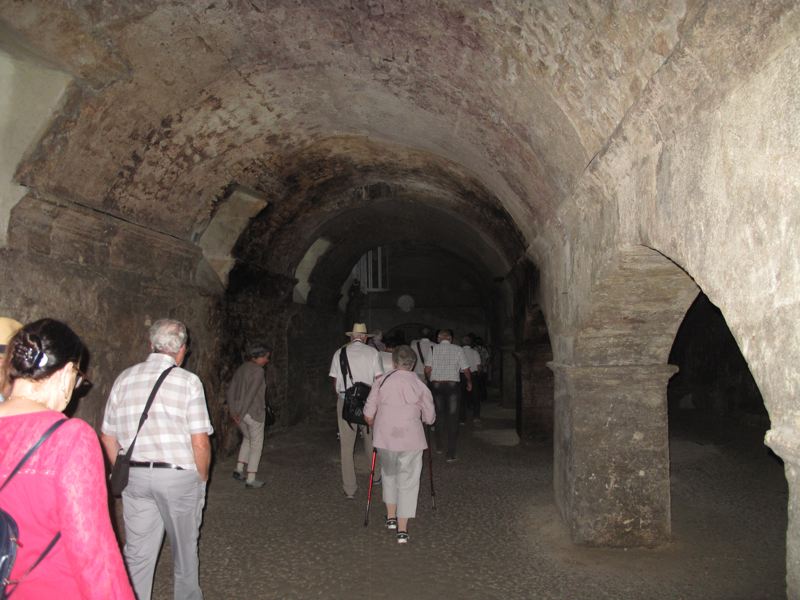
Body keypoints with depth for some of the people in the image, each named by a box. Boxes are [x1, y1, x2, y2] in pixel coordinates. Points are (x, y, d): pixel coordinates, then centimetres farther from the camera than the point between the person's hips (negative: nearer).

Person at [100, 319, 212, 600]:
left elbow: (108, 435, 9)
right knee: (185, 547, 17)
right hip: (179, 474, -3)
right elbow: (200, 442, -13)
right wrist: (202, 479, 2)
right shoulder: (188, 381, -10)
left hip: (135, 476, 3)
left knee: (137, 552, 12)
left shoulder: (125, 378, 3)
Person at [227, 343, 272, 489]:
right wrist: (241, 414, -18)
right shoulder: (258, 370, -16)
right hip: (254, 412, -7)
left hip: (239, 412, 7)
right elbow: (251, 393, -22)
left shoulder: (241, 368, 9)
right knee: (256, 444, 6)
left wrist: (233, 411, 6)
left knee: (247, 439, 27)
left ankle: (239, 470, 23)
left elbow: (231, 390, 8)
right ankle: (251, 479, 8)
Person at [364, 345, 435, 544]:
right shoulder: (420, 386, -4)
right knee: (408, 482, 7)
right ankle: (402, 529, 8)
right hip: (411, 440, -1)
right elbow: (430, 419, 4)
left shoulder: (382, 381, -3)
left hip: (385, 438, 2)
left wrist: (375, 427, 19)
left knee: (389, 474, 24)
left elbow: (368, 415, -2)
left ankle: (391, 517, 27)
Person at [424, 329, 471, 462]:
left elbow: (427, 369, -6)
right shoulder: (457, 349, -1)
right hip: (453, 385, -1)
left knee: (439, 416, 19)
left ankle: (439, 446, 27)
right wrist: (469, 382, 16)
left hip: (436, 385, 1)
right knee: (452, 418, 3)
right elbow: (465, 370, -1)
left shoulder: (433, 348, -1)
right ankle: (451, 454, 1)